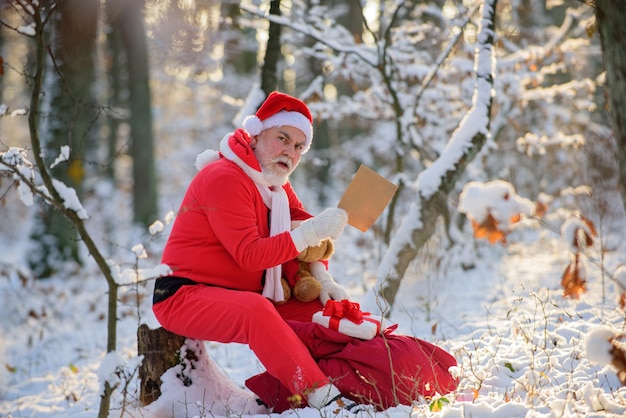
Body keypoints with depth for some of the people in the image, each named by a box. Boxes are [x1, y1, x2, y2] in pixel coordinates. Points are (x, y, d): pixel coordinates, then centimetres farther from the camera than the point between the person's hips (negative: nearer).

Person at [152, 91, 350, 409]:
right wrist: (311, 232, -32)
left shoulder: (276, 183, 13)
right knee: (255, 310, -38)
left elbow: (302, 232, 10)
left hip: (247, 297, 10)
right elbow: (250, 255, -26)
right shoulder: (224, 178, -17)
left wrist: (323, 280, -7)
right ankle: (321, 395, -46)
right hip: (186, 296, -10)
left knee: (322, 306, -1)